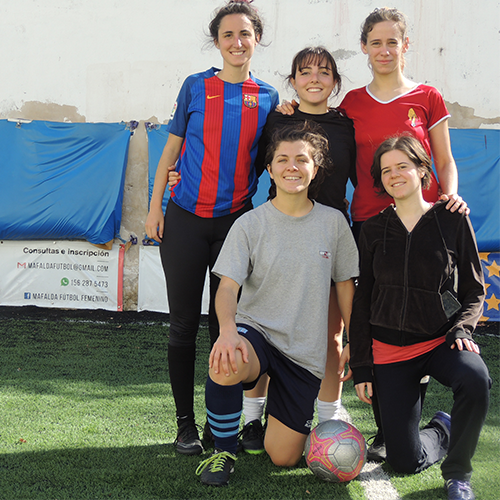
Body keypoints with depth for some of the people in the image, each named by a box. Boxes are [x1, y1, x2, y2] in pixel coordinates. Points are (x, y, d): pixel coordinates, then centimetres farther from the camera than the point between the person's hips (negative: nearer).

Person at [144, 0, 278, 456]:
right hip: (185, 218, -1)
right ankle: (186, 422, 15)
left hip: (235, 221, 1)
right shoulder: (197, 86, 3)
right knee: (184, 324, 3)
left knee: (225, 324, 5)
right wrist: (155, 206, 3)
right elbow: (172, 148, 7)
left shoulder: (268, 97, 6)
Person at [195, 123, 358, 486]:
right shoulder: (249, 225, -5)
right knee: (225, 366, -39)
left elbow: (345, 283, 9)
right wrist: (228, 329, -33)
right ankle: (224, 450, -10)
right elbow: (228, 286, -13)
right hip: (256, 332, -1)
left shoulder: (333, 222, 0)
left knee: (282, 457, 3)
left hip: (306, 352, 2)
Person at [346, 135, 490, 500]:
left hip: (441, 339, -1)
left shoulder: (453, 220, 0)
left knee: (475, 379, -37)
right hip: (389, 349, 1)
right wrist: (361, 367, 2)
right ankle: (441, 430, 31)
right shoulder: (373, 230, 4)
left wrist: (462, 329, -14)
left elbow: (474, 290, 6)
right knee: (404, 463, -5)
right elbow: (361, 302, 7)